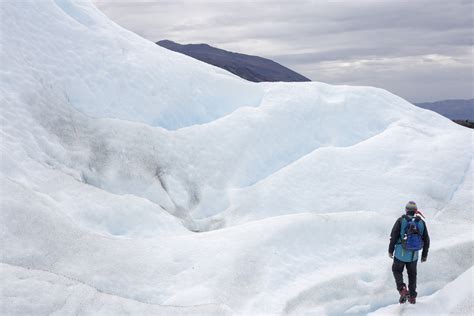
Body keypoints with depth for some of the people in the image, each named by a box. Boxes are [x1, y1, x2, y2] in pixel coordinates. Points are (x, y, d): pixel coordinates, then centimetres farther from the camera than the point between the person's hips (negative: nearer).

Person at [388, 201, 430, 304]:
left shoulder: (401, 221, -10)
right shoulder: (421, 222, 0)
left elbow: (393, 236, -10)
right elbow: (426, 240, 6)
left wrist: (390, 250, 2)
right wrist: (424, 255, 16)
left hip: (400, 254, -3)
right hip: (414, 255, 3)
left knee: (397, 270, 18)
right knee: (412, 274, 20)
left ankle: (402, 289, -3)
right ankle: (412, 297, 24)